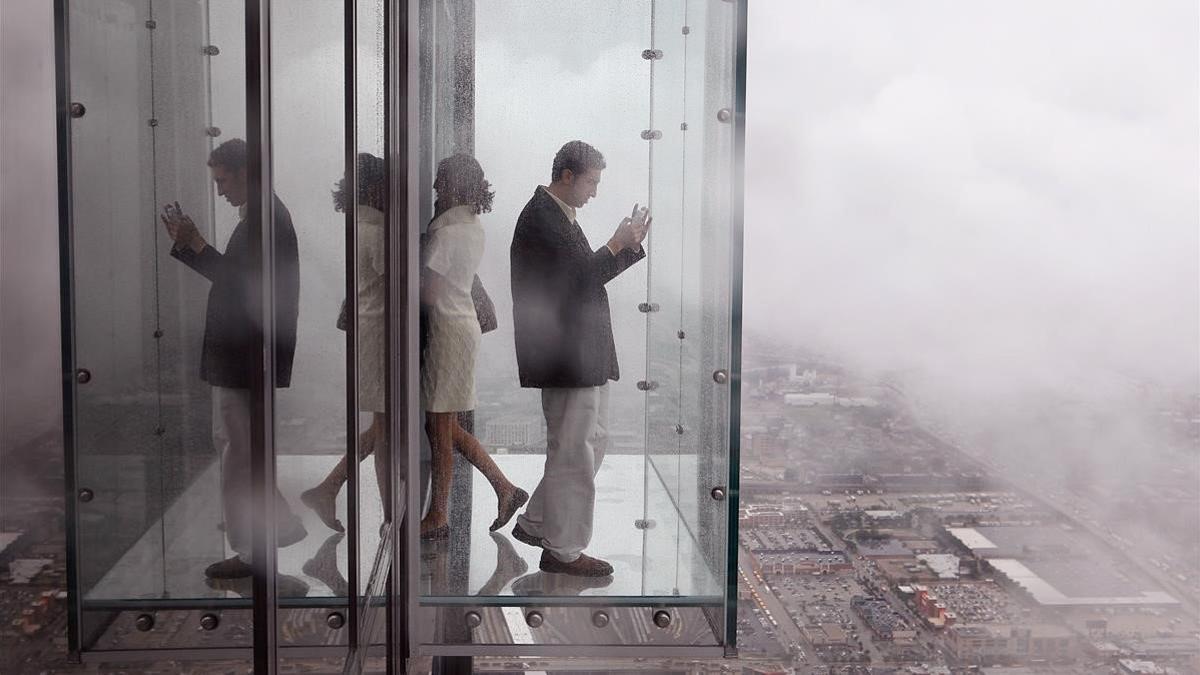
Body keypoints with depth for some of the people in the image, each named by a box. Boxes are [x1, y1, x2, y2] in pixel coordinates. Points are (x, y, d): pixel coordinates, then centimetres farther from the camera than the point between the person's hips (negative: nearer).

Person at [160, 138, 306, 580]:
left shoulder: (267, 217, -17)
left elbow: (239, 281, -23)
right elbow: (230, 276, 19)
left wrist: (195, 244, -19)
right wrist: (184, 242, 13)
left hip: (245, 357, -11)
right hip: (237, 353, 11)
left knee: (239, 451, -3)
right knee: (229, 441, 18)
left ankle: (250, 552, 7)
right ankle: (282, 526, 25)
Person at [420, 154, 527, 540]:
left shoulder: (446, 232, -17)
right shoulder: (473, 226, 12)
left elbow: (428, 294, -17)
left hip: (448, 329, -9)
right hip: (465, 324, 9)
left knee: (440, 430, 0)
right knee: (446, 428, 15)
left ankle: (437, 518, 8)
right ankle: (505, 489, 17)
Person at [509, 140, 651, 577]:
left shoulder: (560, 214, 18)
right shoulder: (541, 217, -15)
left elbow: (588, 273, 19)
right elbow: (583, 275, -21)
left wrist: (629, 244, 10)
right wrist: (619, 243, -10)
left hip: (585, 354, 11)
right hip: (567, 356, -11)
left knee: (593, 439, 17)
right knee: (573, 450, -2)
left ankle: (536, 523, 27)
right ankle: (563, 550, 10)